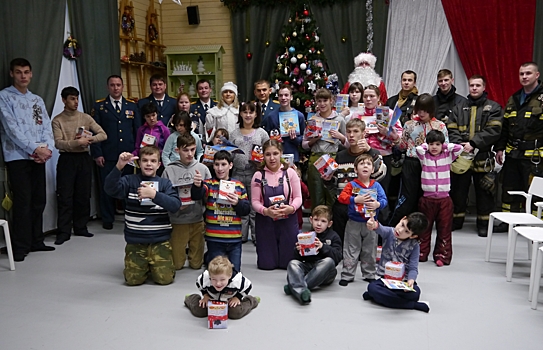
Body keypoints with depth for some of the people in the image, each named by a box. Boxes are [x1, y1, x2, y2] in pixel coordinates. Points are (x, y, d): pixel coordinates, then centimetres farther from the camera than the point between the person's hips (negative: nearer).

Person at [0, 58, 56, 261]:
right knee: (23, 202, -8)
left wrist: (47, 149, -9)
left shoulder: (37, 100, 17)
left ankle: (36, 241, 19)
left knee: (39, 200, 8)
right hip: (17, 157, -5)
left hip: (39, 158, 6)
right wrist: (35, 149, -17)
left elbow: (47, 127, 9)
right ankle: (20, 246, 0)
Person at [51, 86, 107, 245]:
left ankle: (80, 227, 19)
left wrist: (89, 139, -16)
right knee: (65, 197, -3)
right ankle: (63, 232, 2)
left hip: (84, 159, 3)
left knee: (83, 196, 7)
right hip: (67, 160, -3)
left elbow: (103, 135, 2)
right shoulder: (57, 121, 1)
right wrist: (77, 142, -24)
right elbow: (58, 143, -11)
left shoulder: (86, 118, 9)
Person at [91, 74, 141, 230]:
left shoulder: (132, 106, 11)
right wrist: (97, 154, -6)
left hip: (128, 154, 1)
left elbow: (137, 130, 10)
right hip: (107, 156, -1)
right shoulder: (99, 106, 5)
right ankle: (107, 219, 16)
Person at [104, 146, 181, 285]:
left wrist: (154, 194, -24)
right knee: (133, 279, -5)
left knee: (165, 278, -7)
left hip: (160, 240, 0)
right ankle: (145, 264, 27)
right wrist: (119, 166, -32)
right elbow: (110, 189, -18)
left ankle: (154, 263, 25)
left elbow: (176, 205, -11)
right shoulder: (130, 180, 1)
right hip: (135, 241, 0)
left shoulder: (165, 183, 3)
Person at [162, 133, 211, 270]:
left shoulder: (202, 168, 0)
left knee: (196, 264, 11)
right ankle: (183, 252, 39)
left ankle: (193, 255, 42)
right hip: (177, 221, -1)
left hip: (198, 220, 1)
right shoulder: (169, 170, -4)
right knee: (176, 264, 10)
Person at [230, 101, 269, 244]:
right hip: (238, 173, 2)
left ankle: (257, 236, 11)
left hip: (255, 173, -2)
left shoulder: (262, 133, 7)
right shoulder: (234, 133, 13)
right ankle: (241, 236, 17)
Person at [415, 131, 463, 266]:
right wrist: (427, 146, 3)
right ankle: (421, 254, 15)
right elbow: (418, 148, -15)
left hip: (444, 199, 1)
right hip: (427, 199, -1)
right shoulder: (424, 157, 3)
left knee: (444, 229, 4)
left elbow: (459, 148, -5)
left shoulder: (447, 156, 7)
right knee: (424, 228, 7)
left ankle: (442, 256, 10)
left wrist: (445, 146, 4)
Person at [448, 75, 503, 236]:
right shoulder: (459, 107, 13)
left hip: (482, 157, -2)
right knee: (458, 190, 10)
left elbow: (493, 130, -9)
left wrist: (473, 143, -19)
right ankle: (456, 220, 23)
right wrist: (459, 145, -14)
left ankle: (484, 223, 18)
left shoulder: (493, 107, 4)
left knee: (484, 192, 6)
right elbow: (452, 130, 4)